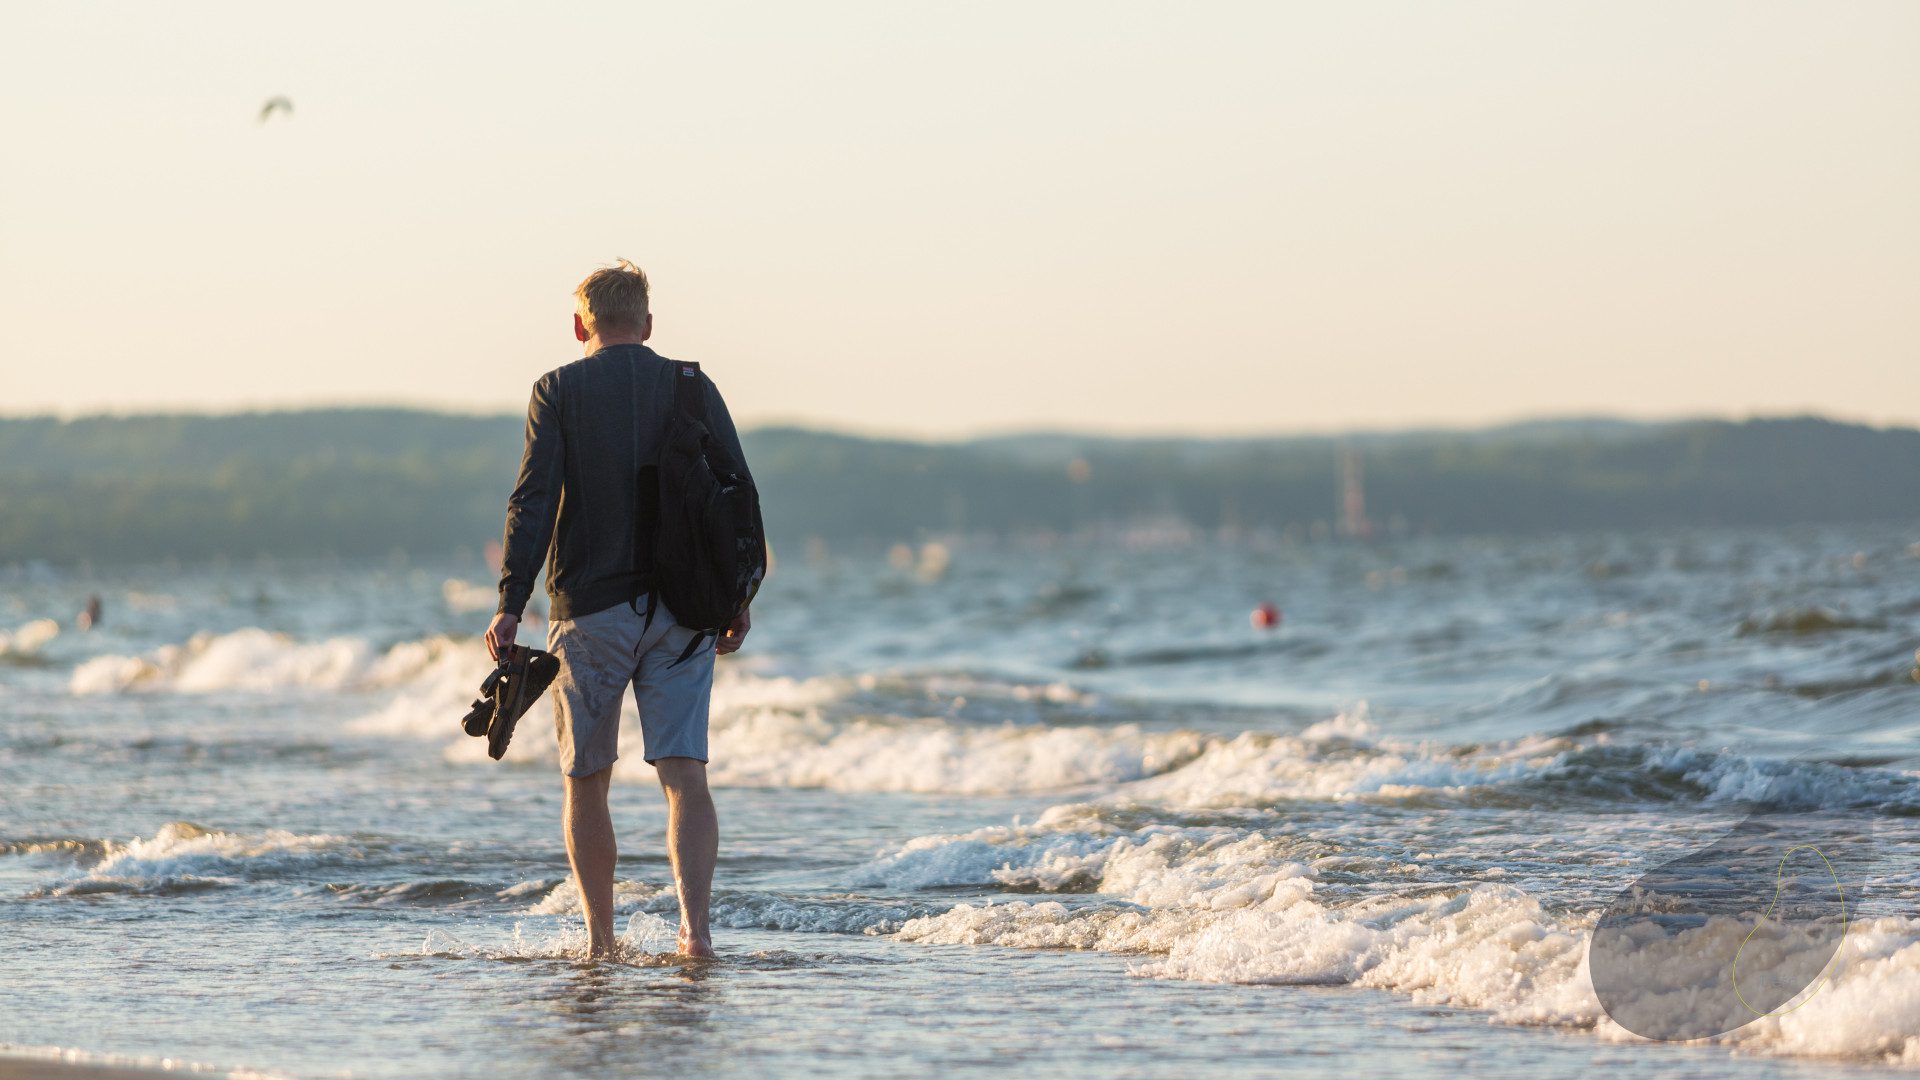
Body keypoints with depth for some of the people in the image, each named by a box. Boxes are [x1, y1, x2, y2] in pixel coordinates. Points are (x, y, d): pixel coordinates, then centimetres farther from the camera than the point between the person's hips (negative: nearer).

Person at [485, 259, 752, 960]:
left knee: (586, 780, 11)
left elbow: (534, 501, -9)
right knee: (684, 773, -3)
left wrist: (511, 606, -10)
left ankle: (600, 939, 14)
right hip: (681, 608, 1)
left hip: (590, 611, -1)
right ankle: (695, 925, -19)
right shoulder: (693, 388, 6)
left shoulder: (560, 391, -1)